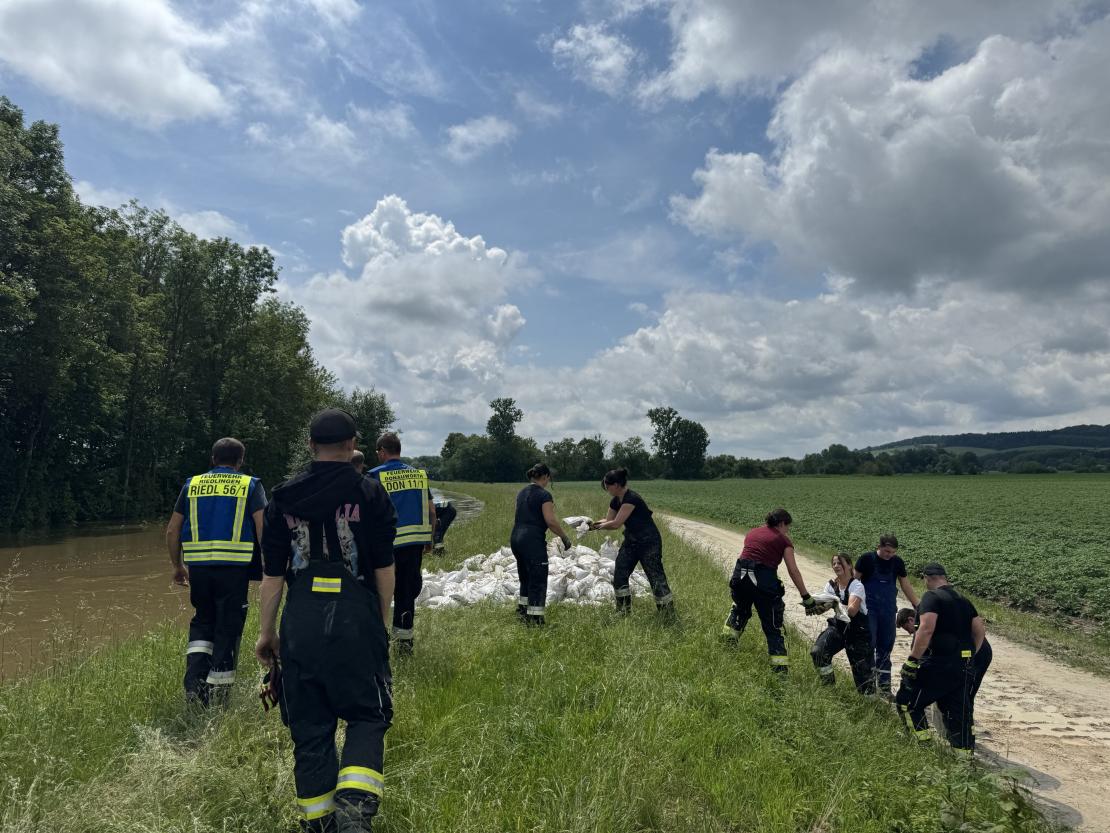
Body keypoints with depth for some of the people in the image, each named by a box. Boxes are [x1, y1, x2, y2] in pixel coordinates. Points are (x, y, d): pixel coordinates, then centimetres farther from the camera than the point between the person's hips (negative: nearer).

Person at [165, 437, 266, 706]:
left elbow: (172, 531, 12)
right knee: (228, 629, 8)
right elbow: (263, 528, -7)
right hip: (235, 566, -3)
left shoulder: (192, 485, 12)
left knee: (202, 622, 23)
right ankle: (217, 700, 14)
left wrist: (177, 566, 22)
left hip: (198, 566, 3)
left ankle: (194, 683, 7)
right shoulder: (250, 485, 4)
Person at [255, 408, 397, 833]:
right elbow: (384, 567, -1)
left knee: (309, 726, 14)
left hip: (300, 619, 3)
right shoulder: (370, 493, -1)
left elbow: (272, 572, 8)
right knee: (367, 714, 10)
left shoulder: (283, 498, 7)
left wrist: (265, 631, 15)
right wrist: (382, 621, 11)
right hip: (355, 615, -3)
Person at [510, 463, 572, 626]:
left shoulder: (521, 493, 14)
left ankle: (522, 609, 30)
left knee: (525, 578, 22)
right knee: (538, 581, 0)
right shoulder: (544, 495, -10)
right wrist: (565, 538, -6)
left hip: (516, 539, 8)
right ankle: (534, 618, 0)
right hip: (533, 541, -8)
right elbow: (551, 521, -16)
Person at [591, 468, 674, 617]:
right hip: (631, 541, 9)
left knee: (656, 577, -7)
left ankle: (669, 615, 2)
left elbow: (616, 524, -25)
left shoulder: (631, 498, -25)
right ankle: (624, 612, 18)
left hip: (649, 542, -9)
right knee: (619, 574, 6)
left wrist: (597, 526, -13)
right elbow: (608, 521, 11)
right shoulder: (615, 501, 3)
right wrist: (592, 523, -6)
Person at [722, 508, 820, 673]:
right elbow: (793, 571, 1)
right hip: (764, 579, -4)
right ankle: (780, 668, 8)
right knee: (774, 626, 8)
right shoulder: (783, 540, 7)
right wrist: (807, 598, 3)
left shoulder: (752, 533, 20)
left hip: (740, 574, 4)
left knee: (740, 608, 34)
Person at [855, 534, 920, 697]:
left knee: (885, 647, 8)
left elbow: (906, 586, 11)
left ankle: (884, 686, 16)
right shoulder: (866, 559, -8)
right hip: (868, 609, -4)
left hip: (888, 610, 4)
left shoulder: (897, 562, 2)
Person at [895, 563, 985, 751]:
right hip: (964, 668, 8)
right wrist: (968, 656, 22)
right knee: (960, 714, 13)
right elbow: (980, 631, 14)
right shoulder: (964, 601, 15)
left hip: (937, 664, -8)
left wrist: (912, 660, -20)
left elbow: (926, 629, -22)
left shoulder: (932, 597, -9)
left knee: (907, 703, 4)